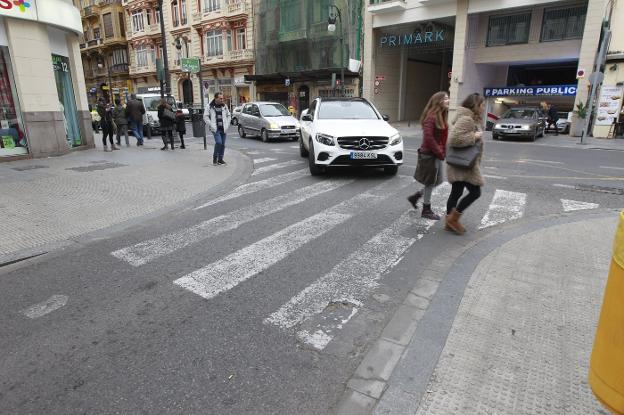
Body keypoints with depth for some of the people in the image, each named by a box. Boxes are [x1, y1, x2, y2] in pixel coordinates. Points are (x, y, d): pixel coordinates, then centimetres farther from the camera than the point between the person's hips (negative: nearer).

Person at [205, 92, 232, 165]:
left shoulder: (224, 106, 11)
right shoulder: (209, 106, -1)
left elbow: (229, 115, 19)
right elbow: (205, 117, -1)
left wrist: (227, 125, 8)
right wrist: (211, 125, -9)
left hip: (223, 129, 5)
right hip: (215, 129, -4)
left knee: (223, 144, 6)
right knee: (218, 142, -19)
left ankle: (220, 159, 19)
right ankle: (215, 158, -1)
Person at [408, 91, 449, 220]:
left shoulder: (442, 116, 12)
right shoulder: (431, 117, -17)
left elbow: (443, 137, 14)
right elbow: (428, 137, -23)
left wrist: (443, 151, 1)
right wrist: (440, 152, -17)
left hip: (437, 155, 9)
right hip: (429, 155, -9)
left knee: (438, 181, 16)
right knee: (430, 183, 2)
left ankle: (414, 197, 30)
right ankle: (426, 210, 18)